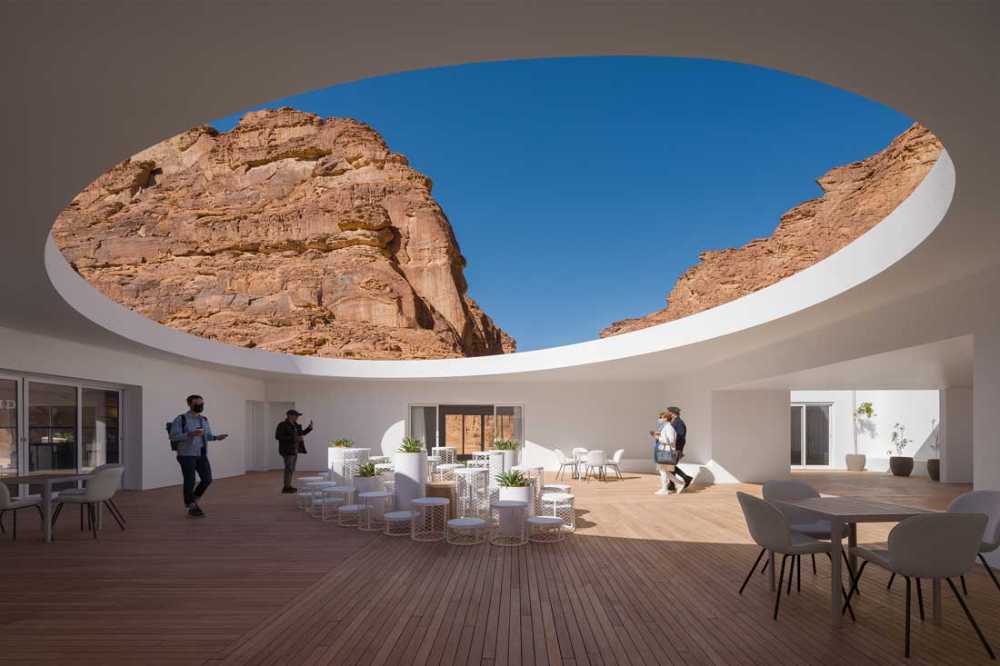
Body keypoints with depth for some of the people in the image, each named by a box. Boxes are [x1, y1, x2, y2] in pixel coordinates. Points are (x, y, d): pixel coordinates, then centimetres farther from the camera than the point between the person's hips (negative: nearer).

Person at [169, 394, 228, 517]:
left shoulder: (204, 420, 11)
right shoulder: (181, 419, -7)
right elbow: (173, 437, -13)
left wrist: (216, 437, -4)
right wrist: (191, 434, -25)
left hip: (202, 455, 6)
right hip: (187, 455, -6)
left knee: (207, 479, 2)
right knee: (190, 481, -2)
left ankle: (192, 501, 24)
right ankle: (191, 507, 14)